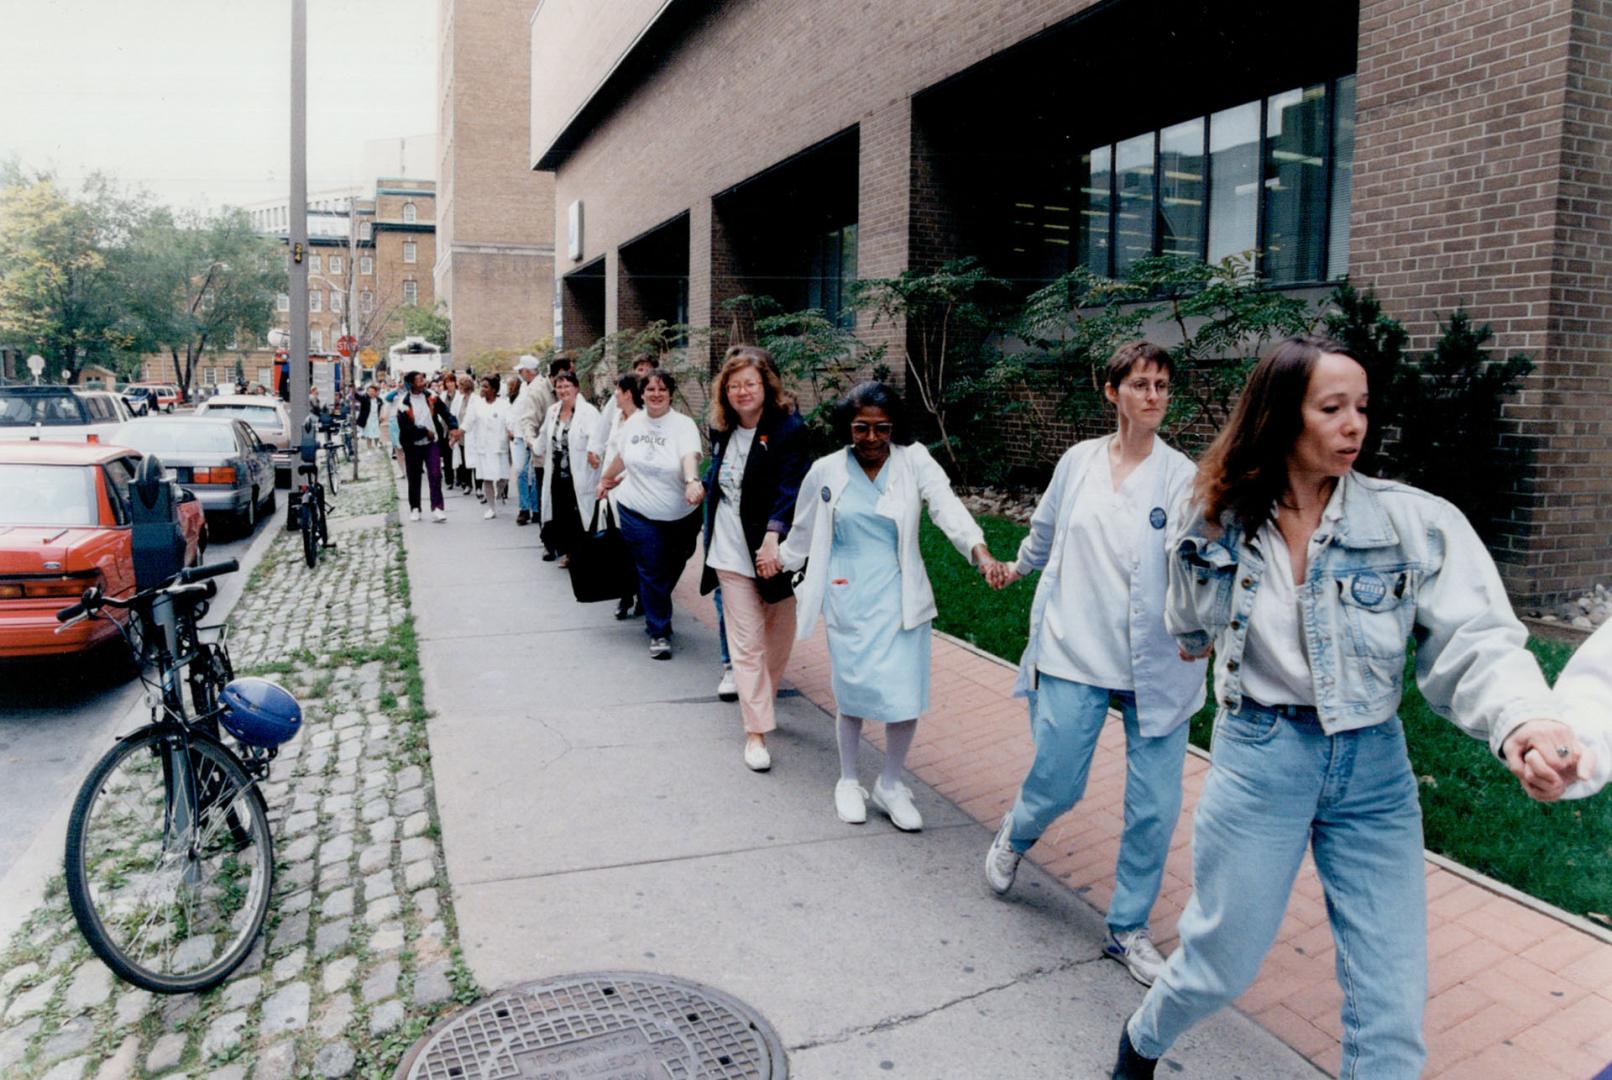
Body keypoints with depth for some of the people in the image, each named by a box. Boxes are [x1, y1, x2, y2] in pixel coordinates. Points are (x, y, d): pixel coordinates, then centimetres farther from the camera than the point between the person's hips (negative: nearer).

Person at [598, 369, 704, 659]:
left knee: (671, 572, 14)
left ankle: (652, 609, 42)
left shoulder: (683, 425, -12)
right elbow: (621, 455, 18)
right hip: (638, 513, 1)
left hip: (680, 516, -1)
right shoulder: (633, 422, 1)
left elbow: (690, 456, -31)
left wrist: (692, 481, -51)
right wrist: (606, 478, 31)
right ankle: (659, 632, 12)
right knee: (652, 573, -1)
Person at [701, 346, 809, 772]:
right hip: (731, 553, 3)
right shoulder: (722, 429, 7)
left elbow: (790, 488, -21)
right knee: (746, 643, 0)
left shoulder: (788, 429, -11)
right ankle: (756, 730, 3)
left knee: (779, 639, 11)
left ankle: (761, 702, 34)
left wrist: (773, 535, -32)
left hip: (774, 552, -3)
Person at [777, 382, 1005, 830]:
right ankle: (848, 783, 29)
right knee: (853, 692, 4)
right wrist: (782, 562, 28)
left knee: (906, 697, -3)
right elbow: (804, 529, 16)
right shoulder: (826, 471, -1)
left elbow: (948, 507, -21)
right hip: (848, 599, 0)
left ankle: (890, 786, 22)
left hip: (900, 597, 0)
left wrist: (980, 551, -37)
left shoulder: (914, 462, -5)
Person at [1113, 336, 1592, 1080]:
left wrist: (1524, 719, -37)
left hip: (1375, 768, 1)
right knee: (1221, 962, 13)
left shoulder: (1415, 524, -10)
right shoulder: (1215, 527, -5)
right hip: (1257, 758, -1)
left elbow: (1475, 641, -21)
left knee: (1393, 1019, 5)